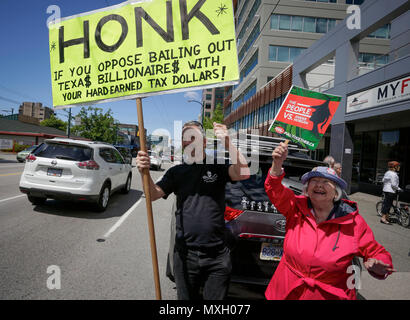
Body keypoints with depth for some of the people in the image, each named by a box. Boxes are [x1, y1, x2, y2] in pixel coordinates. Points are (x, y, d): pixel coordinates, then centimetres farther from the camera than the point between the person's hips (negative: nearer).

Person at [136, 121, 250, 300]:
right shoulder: (177, 172, 6)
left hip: (217, 256, -2)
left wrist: (227, 143, -27)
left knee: (216, 297, 14)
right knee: (186, 297, 20)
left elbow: (243, 174, -18)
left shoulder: (217, 167, -2)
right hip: (185, 254, 2)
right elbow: (153, 194, -4)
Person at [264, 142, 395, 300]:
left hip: (331, 295, 0)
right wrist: (277, 163, -31)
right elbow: (274, 189, -14)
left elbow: (377, 253, -3)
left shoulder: (354, 222, -10)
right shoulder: (296, 207, -8)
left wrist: (378, 267, -26)